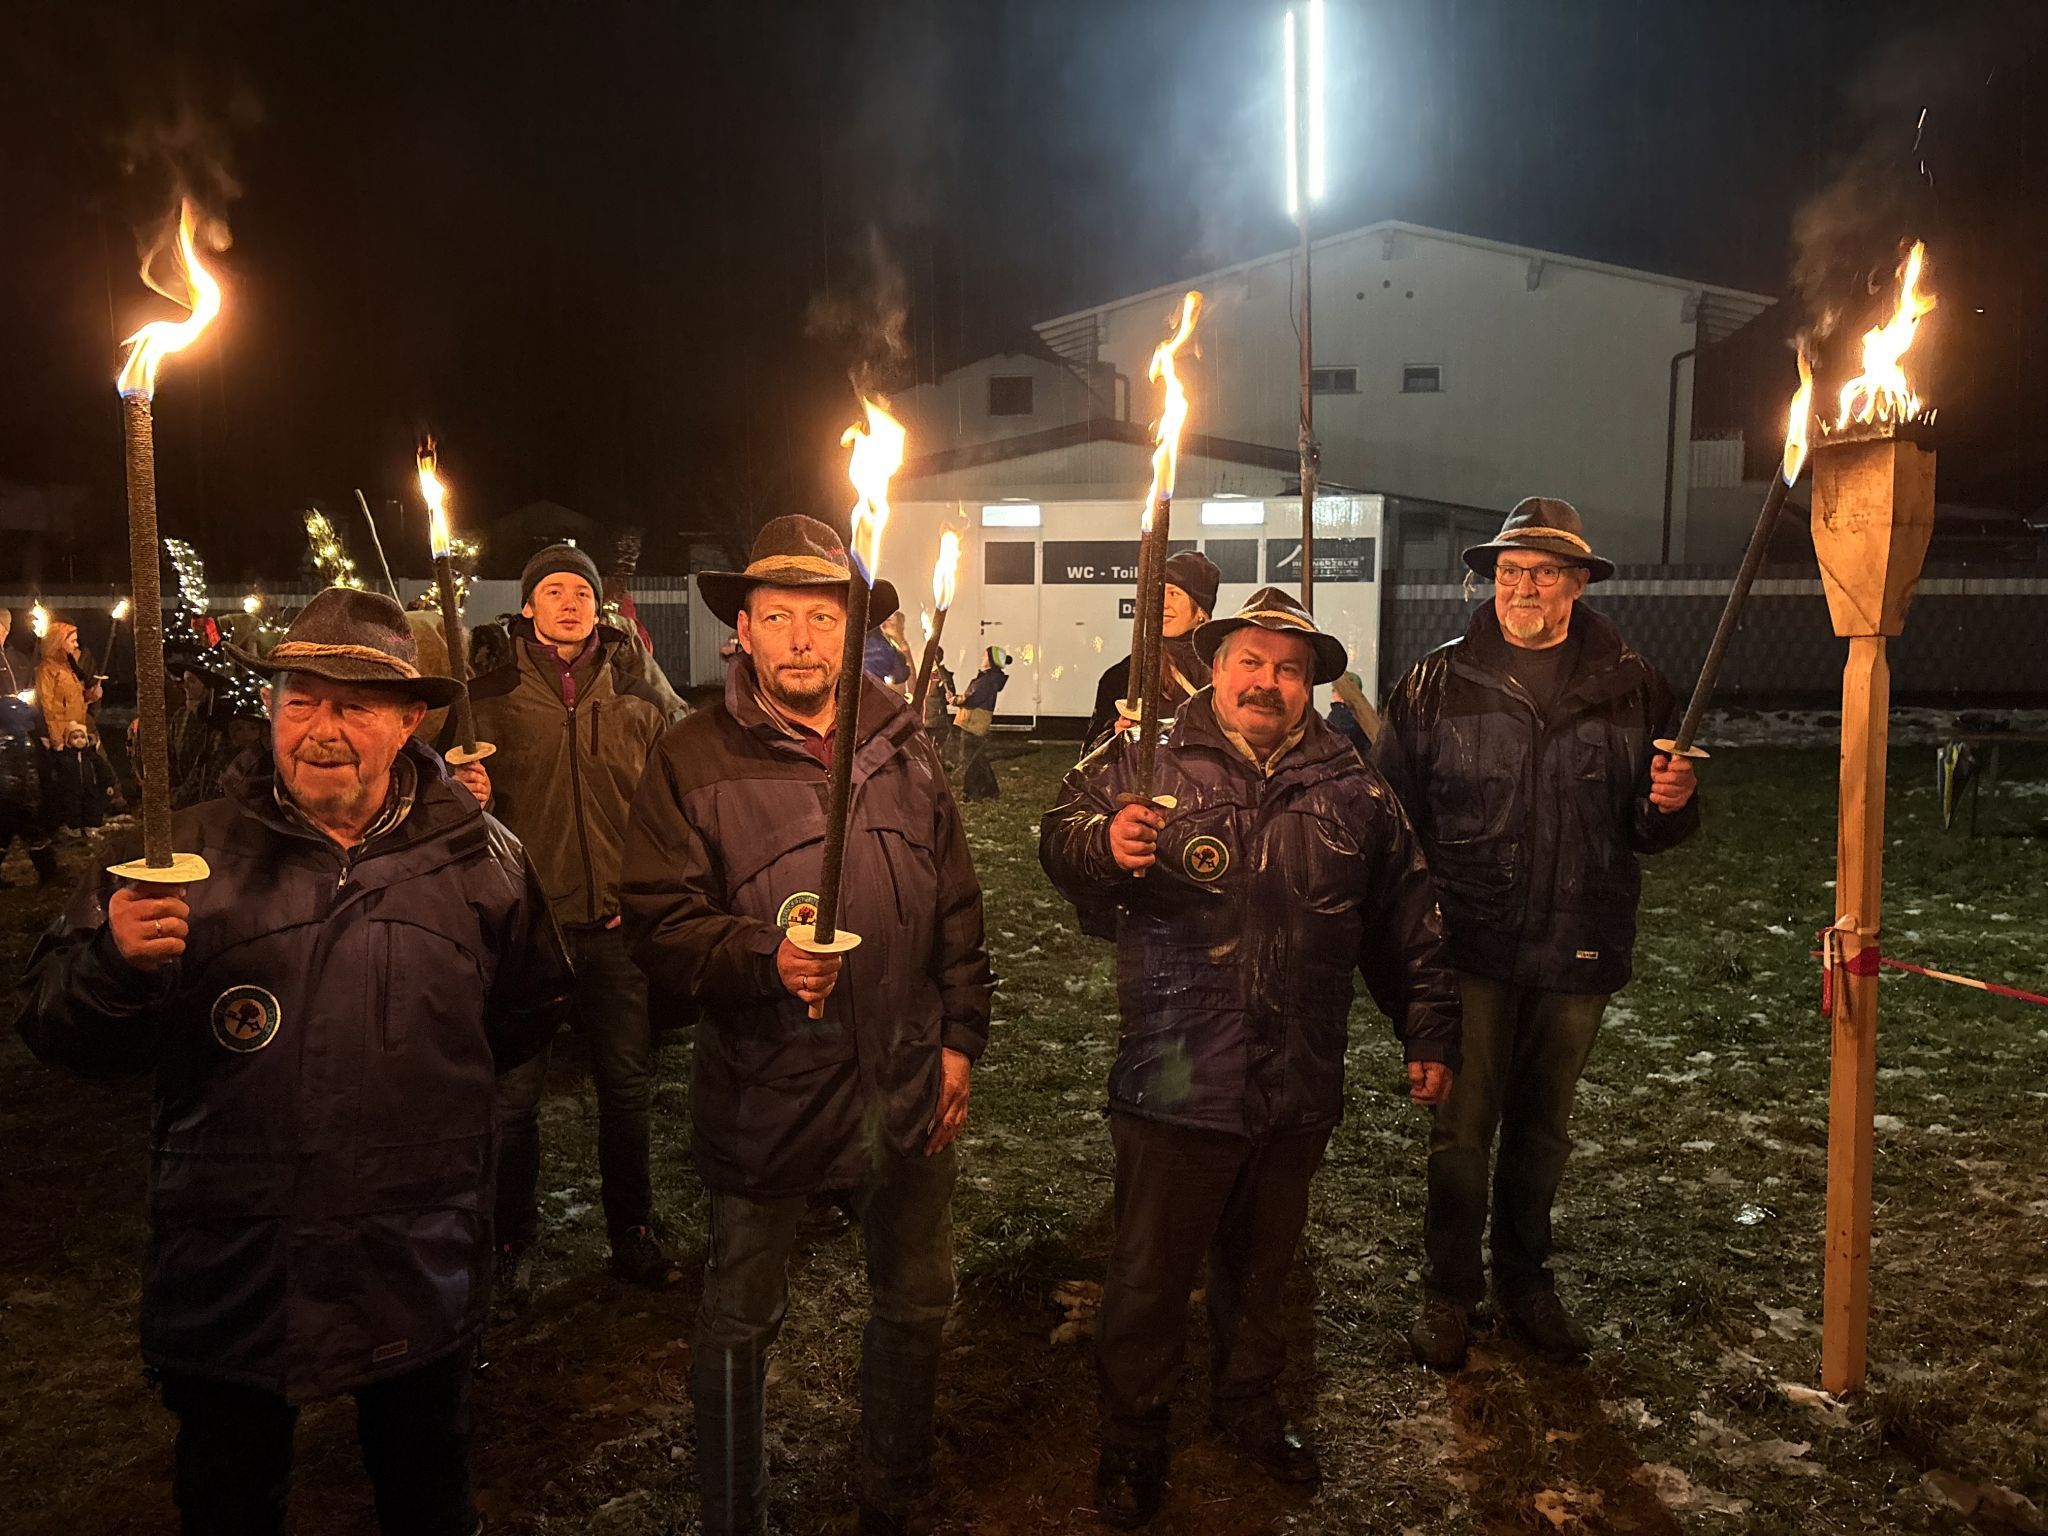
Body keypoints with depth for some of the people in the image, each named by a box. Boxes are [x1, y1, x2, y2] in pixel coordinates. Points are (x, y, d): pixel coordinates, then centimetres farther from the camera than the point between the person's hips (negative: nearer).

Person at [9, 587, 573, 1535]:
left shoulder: (479, 860, -4)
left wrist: (428, 1081, 4)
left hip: (418, 1272, 1)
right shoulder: (189, 853, -7)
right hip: (230, 1271, 0)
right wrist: (116, 964, -24)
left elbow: (527, 1012, 12)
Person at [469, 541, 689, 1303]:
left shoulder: (636, 699, 6)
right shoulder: (489, 696, 0)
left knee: (628, 1088, 12)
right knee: (514, 1093, 7)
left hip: (617, 925, 2)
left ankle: (632, 1235, 29)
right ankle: (513, 1246, 25)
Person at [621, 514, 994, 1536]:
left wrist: (960, 1038, 6)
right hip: (765, 1094, -3)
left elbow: (957, 907, 8)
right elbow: (658, 923, -11)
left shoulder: (903, 747, 3)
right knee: (740, 1321, 13)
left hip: (907, 1084, 4)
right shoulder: (695, 761, -8)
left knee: (916, 1303, 19)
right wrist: (765, 958, -27)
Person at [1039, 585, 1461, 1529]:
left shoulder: (1352, 788, 7)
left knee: (1264, 1264, 22)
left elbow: (1407, 920, 14)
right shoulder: (1148, 760, -3)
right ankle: (1131, 1437, 32)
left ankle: (1248, 1401, 47)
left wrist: (1429, 1030, 13)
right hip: (1175, 1086, -3)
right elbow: (1061, 838, -11)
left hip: (1299, 1091, 4)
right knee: (1150, 1274, 10)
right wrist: (1106, 843, -33)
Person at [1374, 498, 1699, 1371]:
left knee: (1541, 1130, 17)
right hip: (1470, 944, -2)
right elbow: (1389, 811, -2)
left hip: (1578, 950, 2)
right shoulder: (1435, 685, -2)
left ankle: (1525, 1283, 36)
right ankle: (1448, 1292, 24)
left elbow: (1648, 832, 10)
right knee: (1461, 1129, 4)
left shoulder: (1630, 690, 4)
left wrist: (1670, 805, -13)